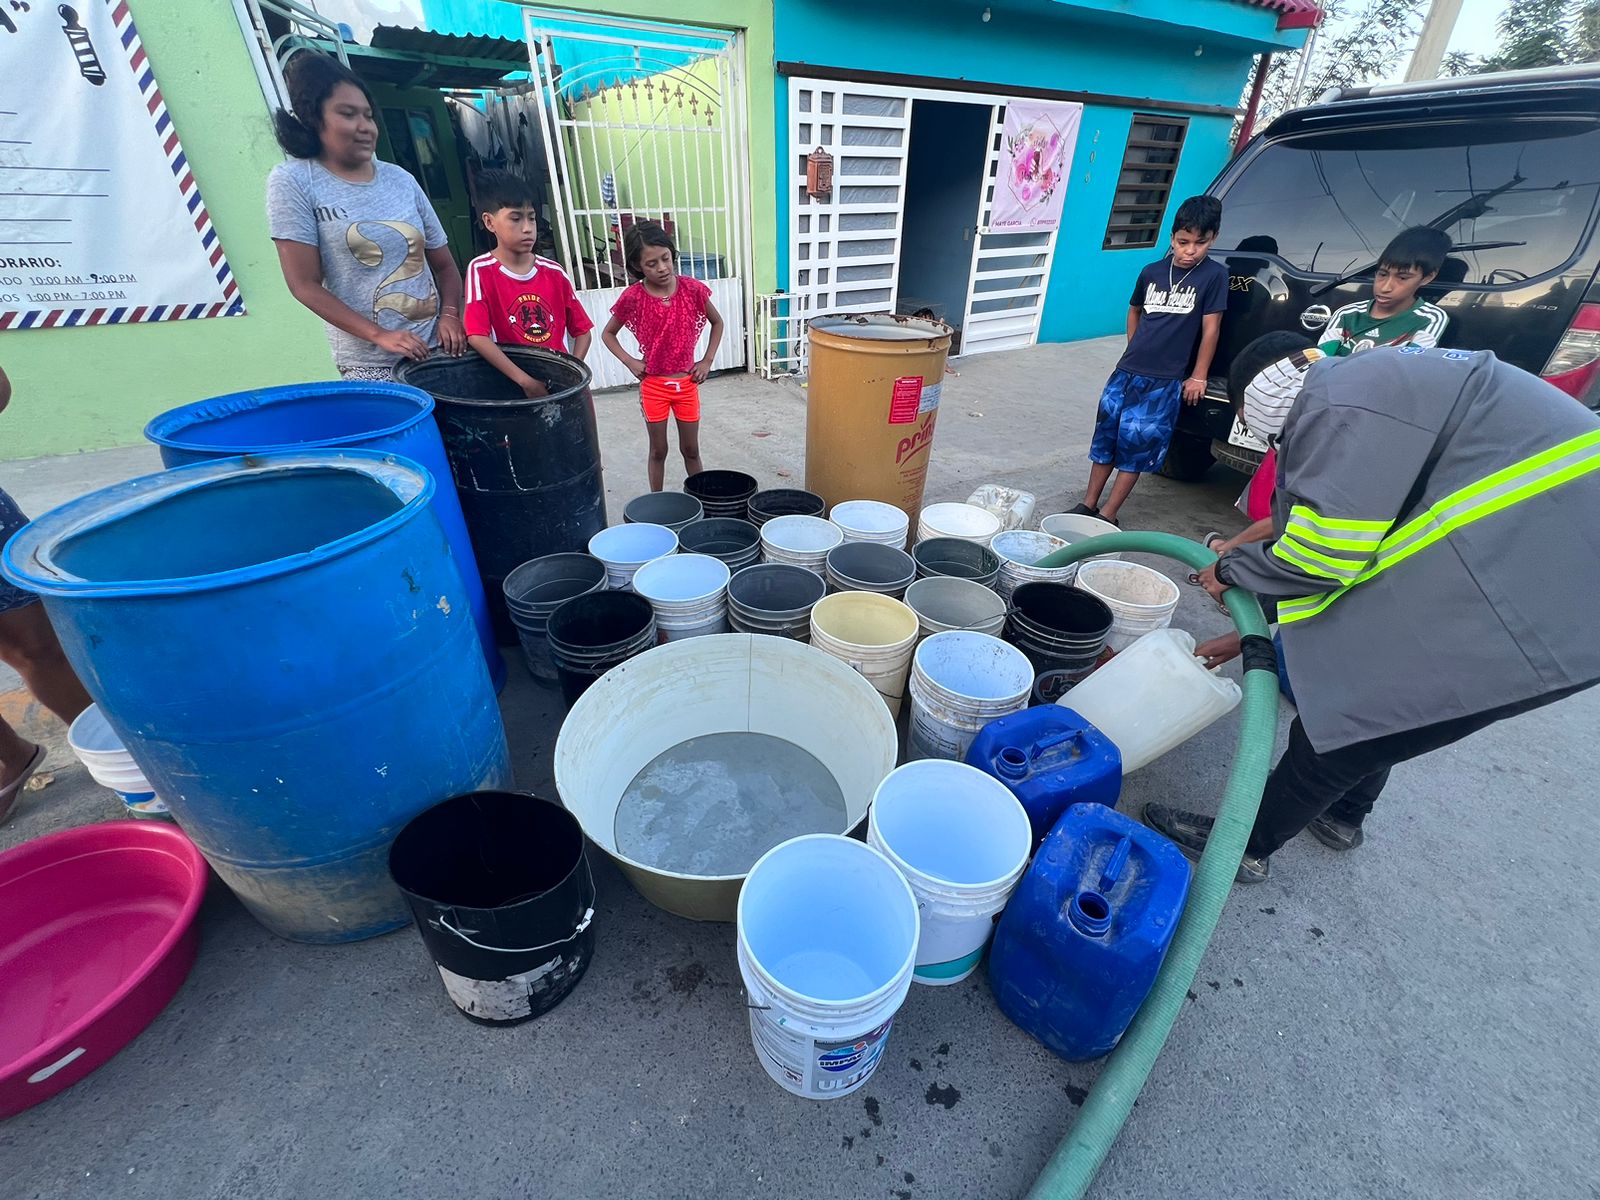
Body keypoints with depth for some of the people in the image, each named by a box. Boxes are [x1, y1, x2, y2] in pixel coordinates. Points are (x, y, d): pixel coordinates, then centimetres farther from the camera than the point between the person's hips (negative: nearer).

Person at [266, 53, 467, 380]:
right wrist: (379, 335, -16)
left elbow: (445, 265, 12)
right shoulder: (293, 181, -1)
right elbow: (306, 285, -6)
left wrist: (450, 316, -7)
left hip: (436, 347, 4)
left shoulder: (401, 179, 9)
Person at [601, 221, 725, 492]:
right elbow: (608, 333, 4)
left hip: (686, 383, 1)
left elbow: (717, 322, 8)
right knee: (658, 451, 10)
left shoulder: (692, 289, -8)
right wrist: (630, 361, -9)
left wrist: (707, 361, 0)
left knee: (690, 449, 12)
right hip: (653, 385, -1)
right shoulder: (632, 297, -10)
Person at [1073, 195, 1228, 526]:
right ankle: (1088, 505, 16)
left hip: (1165, 381, -4)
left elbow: (1211, 327, -3)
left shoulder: (1214, 275, -4)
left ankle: (1108, 516, 4)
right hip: (1127, 371, 4)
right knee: (1106, 433, 6)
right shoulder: (1152, 272, 7)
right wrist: (1135, 353, 15)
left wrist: (1198, 376, -4)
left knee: (1136, 443, -3)